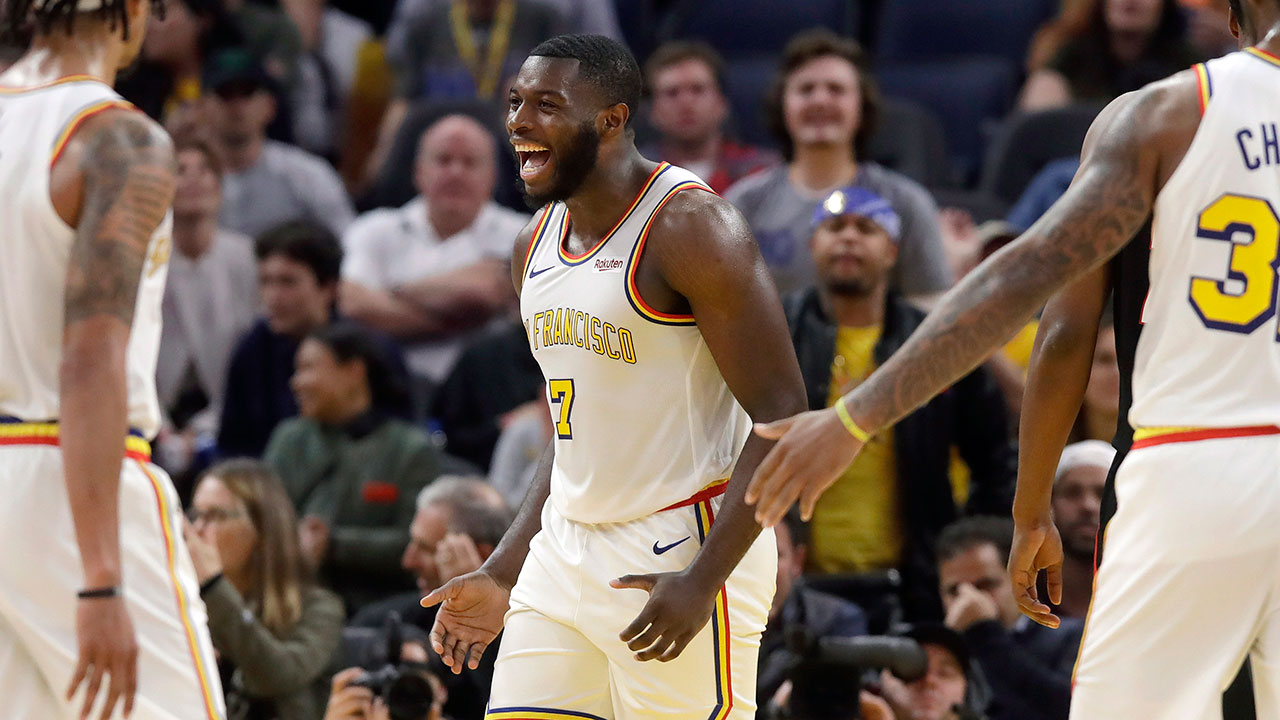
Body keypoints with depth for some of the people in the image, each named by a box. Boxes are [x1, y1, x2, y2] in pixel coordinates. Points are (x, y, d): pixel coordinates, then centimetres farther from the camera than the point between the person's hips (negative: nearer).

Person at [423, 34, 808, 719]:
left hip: (678, 558, -8)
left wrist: (703, 580, -24)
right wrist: (501, 576, 14)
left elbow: (782, 418, -17)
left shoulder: (690, 228, -14)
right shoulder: (536, 245, 12)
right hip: (565, 554, 8)